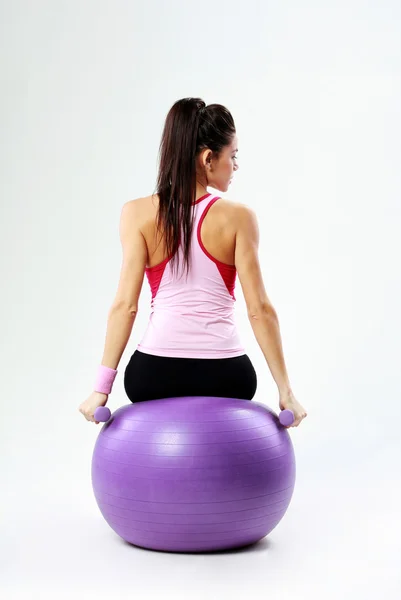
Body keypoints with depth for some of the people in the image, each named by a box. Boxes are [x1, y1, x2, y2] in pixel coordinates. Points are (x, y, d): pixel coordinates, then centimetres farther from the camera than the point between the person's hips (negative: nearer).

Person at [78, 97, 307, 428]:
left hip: (154, 376, 1)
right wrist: (286, 390, -4)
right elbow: (260, 310, -10)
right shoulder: (238, 217, -8)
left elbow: (125, 306, -10)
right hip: (224, 378, -1)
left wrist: (102, 387, -6)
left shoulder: (137, 214, -6)